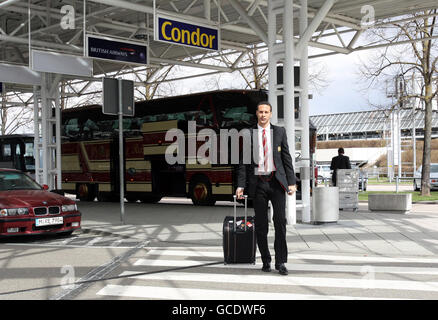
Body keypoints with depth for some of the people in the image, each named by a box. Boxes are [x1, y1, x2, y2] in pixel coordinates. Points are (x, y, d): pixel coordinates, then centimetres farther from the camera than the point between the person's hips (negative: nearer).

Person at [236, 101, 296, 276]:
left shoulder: (279, 131, 9)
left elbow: (286, 157, 7)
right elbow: (243, 161, 7)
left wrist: (291, 182, 0)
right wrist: (240, 185, -1)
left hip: (276, 182, 0)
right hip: (258, 183, 1)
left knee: (280, 220, -9)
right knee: (261, 224, 3)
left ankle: (280, 262, -2)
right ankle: (266, 261, 15)